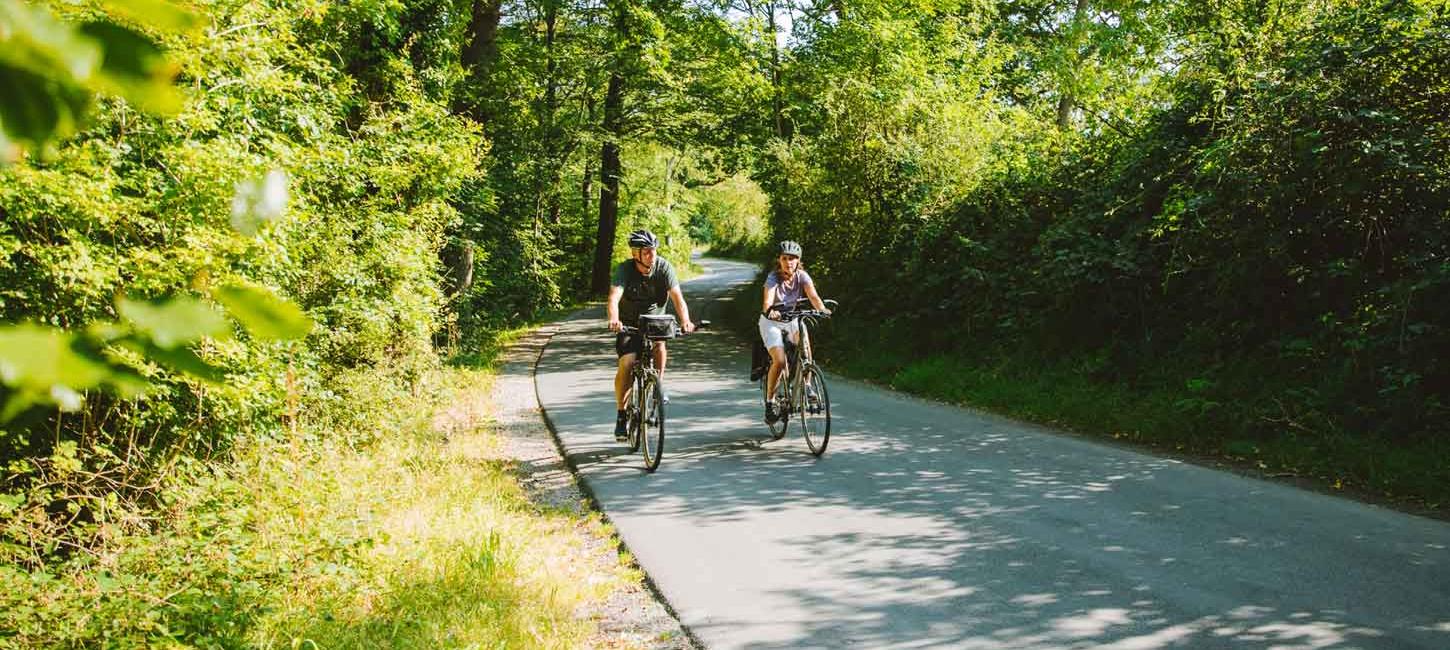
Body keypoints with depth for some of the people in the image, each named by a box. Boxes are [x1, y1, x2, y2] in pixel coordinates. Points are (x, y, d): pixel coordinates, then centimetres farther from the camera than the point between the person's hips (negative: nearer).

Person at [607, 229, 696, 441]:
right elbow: (614, 298, -36)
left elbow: (677, 296, -28)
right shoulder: (624, 269, -21)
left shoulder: (664, 267, -18)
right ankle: (621, 414, -5)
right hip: (629, 323, -1)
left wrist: (685, 320, -47)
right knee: (627, 362, -19)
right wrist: (614, 320, -56)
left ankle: (658, 384, -8)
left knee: (659, 344, -31)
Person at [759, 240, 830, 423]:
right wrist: (770, 311, -60)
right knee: (779, 361, -22)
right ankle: (770, 401, -4)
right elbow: (767, 301, -37)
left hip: (792, 319, 3)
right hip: (772, 322, -3)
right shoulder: (773, 278, -21)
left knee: (804, 343, -28)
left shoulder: (802, 276, -13)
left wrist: (822, 309, -48)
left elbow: (813, 295, -27)